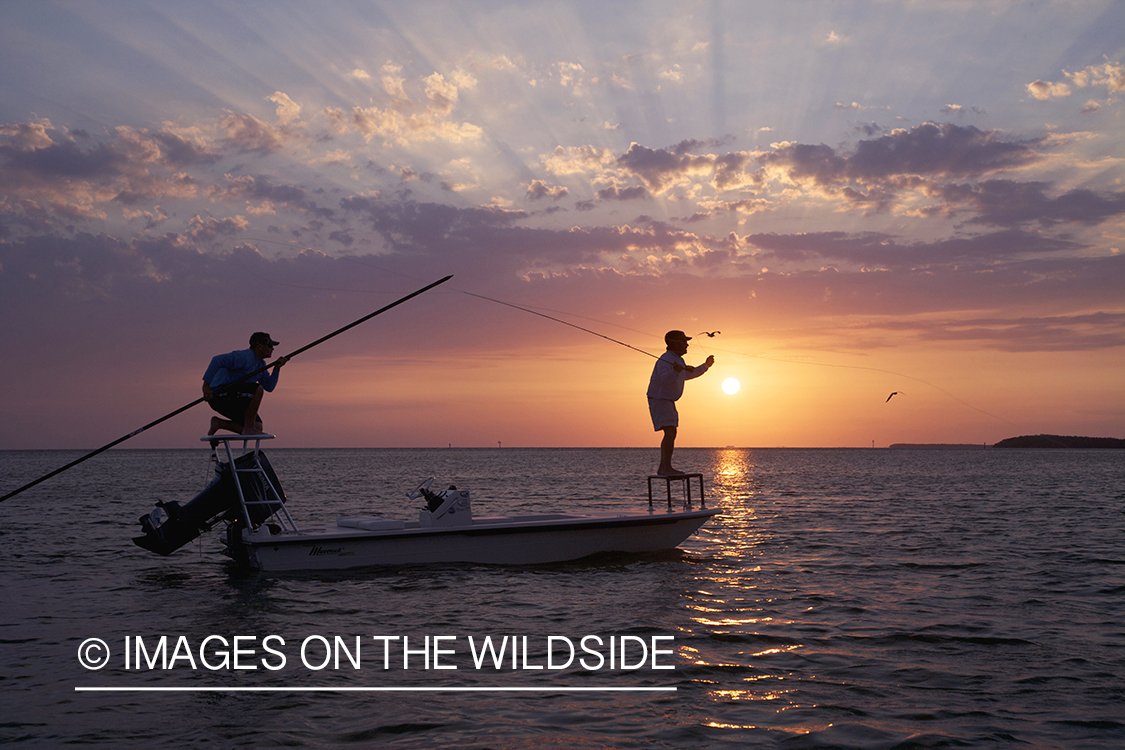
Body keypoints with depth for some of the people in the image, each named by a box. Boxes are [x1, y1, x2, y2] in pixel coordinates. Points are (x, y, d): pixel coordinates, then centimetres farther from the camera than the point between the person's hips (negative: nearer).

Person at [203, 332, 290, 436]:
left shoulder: (260, 364, 15)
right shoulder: (245, 357, -16)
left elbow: (269, 387, 13)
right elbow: (217, 360, -22)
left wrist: (277, 368, 0)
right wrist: (206, 384, -26)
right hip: (221, 395, -10)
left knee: (257, 427, 4)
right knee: (258, 389, -26)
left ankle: (219, 423, 9)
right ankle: (249, 428, -20)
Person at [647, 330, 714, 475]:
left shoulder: (678, 360, 12)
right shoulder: (665, 360, -20)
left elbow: (686, 375, 31)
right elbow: (664, 379, -38)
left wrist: (706, 365, 35)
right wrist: (675, 371, -56)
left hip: (668, 402, 11)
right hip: (659, 401, -11)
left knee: (671, 434, 14)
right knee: (670, 433, -20)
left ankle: (662, 469, 19)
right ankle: (666, 467, -24)